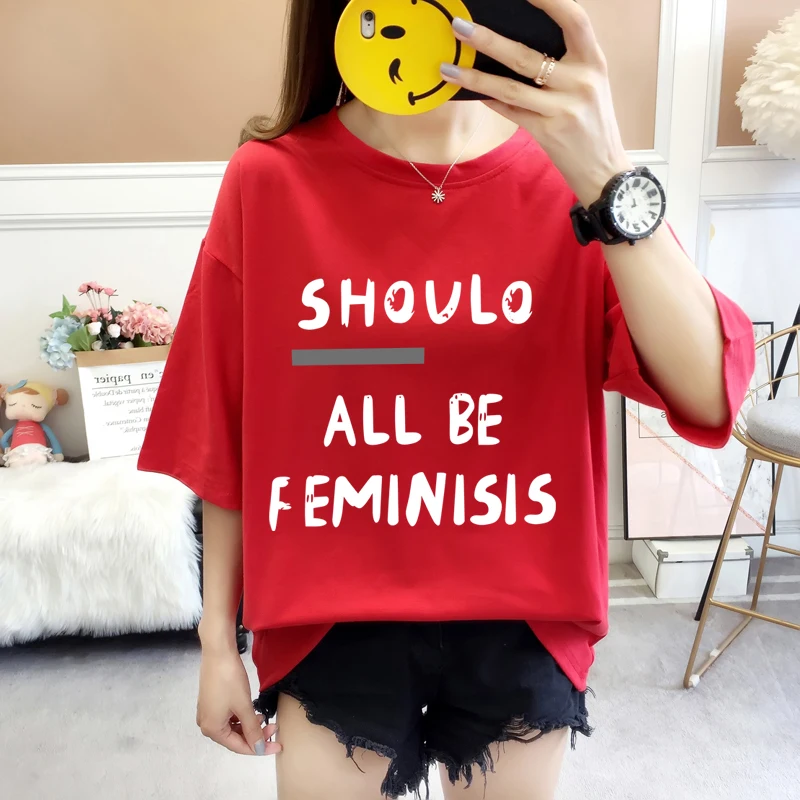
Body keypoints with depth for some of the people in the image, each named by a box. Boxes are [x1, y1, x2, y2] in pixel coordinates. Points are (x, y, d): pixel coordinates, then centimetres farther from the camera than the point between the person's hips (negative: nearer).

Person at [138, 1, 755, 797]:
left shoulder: (565, 175, -7)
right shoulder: (270, 181, -9)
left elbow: (707, 395, -18)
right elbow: (226, 444, -3)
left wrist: (606, 177, -30)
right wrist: (217, 639, 3)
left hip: (521, 626, 2)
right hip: (335, 627, -1)